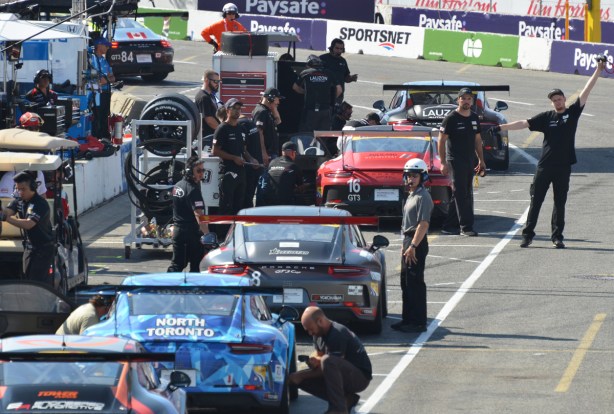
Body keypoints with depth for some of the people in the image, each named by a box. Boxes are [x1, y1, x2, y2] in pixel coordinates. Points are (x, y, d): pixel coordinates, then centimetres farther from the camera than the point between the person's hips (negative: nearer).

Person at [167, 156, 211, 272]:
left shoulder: (177, 186, 9)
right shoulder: (193, 189, -18)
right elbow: (198, 215, -27)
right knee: (195, 265, 5)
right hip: (192, 232, -8)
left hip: (177, 230, 8)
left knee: (177, 264, 8)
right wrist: (207, 234, -33)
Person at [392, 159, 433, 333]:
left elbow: (423, 224, -21)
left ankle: (419, 322, -6)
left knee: (415, 283, -8)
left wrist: (413, 246, -25)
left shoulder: (423, 197, -14)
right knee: (406, 283, 14)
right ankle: (408, 319, 20)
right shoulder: (411, 196, 17)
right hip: (409, 241, 10)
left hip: (417, 243, -10)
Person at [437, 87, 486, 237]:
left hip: (469, 162, 7)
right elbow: (441, 141, -8)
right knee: (461, 195, -9)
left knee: (462, 195, 9)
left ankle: (449, 226, 15)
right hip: (455, 161, -7)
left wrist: (481, 160, 16)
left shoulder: (474, 118, 12)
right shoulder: (451, 118, -7)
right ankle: (466, 227, -10)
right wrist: (443, 162, -14)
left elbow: (477, 140, 21)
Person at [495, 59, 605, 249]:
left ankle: (557, 236, 12)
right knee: (535, 201, 2)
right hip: (544, 166, 0)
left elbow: (586, 92, 0)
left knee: (560, 203, 6)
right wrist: (501, 127, -7)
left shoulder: (572, 113, 4)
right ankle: (528, 234, 7)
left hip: (563, 167, 0)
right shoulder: (546, 117, 4)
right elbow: (524, 123, 0)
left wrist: (598, 71, -4)